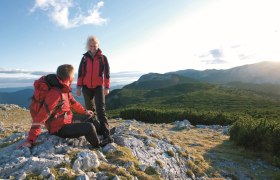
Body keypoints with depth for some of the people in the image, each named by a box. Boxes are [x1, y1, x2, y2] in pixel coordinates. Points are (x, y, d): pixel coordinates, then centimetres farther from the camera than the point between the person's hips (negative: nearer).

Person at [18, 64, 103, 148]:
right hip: (59, 128, -10)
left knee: (90, 117, 20)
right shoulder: (55, 93, -31)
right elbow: (40, 117, -31)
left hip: (68, 119, 10)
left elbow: (72, 101, 15)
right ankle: (98, 146, 4)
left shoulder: (64, 87, -3)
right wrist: (30, 140, -30)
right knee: (90, 127, -23)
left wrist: (84, 111, 28)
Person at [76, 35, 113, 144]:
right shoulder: (85, 58, 10)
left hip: (99, 86, -3)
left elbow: (107, 73, 0)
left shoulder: (103, 58, 4)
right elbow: (80, 73, 8)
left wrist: (107, 87, -8)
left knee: (101, 109, -14)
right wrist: (79, 87, 0)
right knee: (89, 109, 12)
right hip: (86, 87, 3)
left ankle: (106, 134, -20)